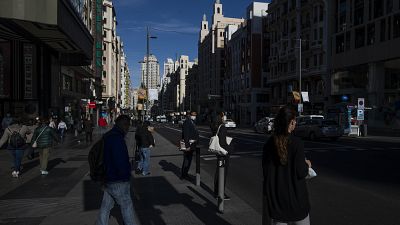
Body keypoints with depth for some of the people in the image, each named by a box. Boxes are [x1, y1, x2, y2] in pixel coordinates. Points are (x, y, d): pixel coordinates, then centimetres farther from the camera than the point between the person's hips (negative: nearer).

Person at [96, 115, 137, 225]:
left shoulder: (107, 137, 9)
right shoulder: (117, 139, -24)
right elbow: (121, 163, -26)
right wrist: (126, 175, -7)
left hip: (108, 180, 9)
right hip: (118, 182, -9)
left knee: (105, 207, 18)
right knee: (127, 208, 7)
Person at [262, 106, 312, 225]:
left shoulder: (269, 144, -4)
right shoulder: (296, 143, -17)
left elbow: (265, 171, 2)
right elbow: (301, 173, -16)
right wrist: (307, 165, 4)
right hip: (295, 196, -3)